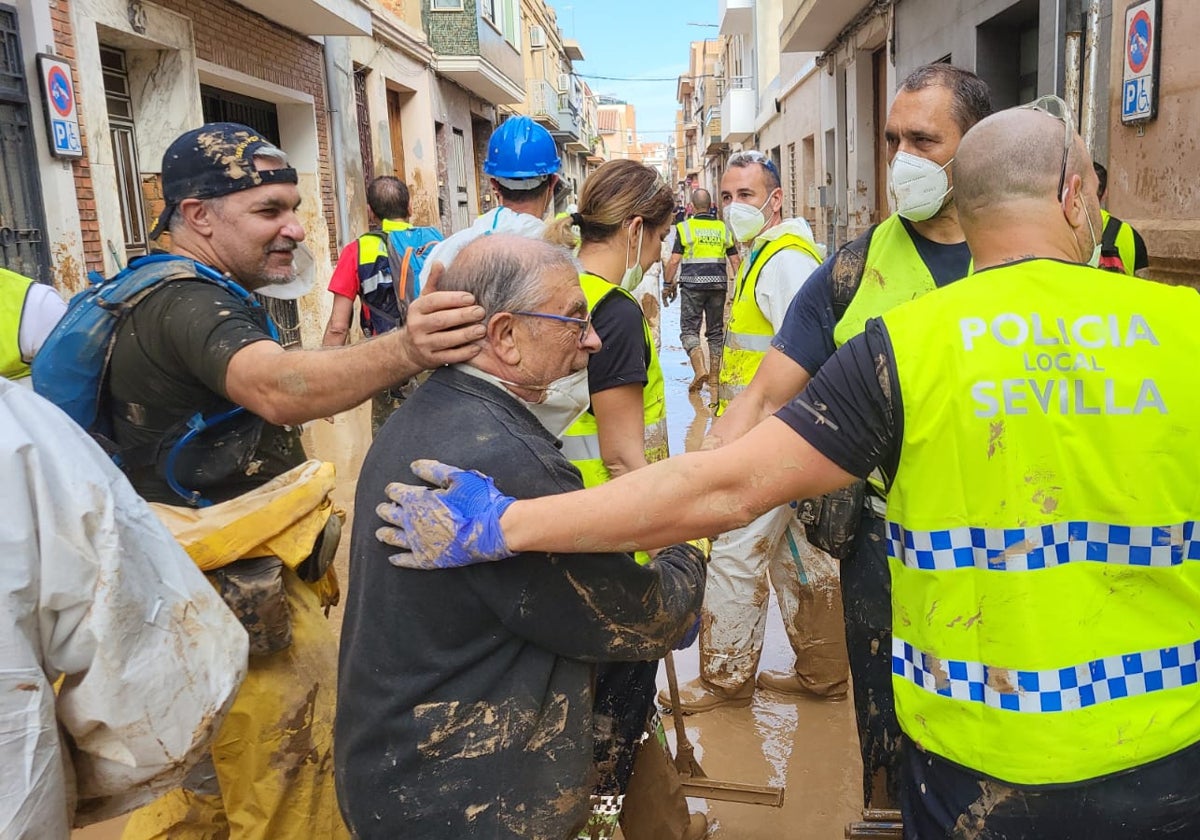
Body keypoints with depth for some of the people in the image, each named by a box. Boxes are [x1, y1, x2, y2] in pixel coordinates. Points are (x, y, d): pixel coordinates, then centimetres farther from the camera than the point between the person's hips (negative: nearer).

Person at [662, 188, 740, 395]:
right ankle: (714, 378, 16)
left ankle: (700, 369, -19)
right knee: (715, 331, 11)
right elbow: (736, 261, 7)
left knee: (689, 328, 2)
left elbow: (674, 261, -7)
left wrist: (667, 285, 3)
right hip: (718, 284, 4)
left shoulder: (685, 227, -2)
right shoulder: (723, 228, 8)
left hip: (693, 285, -3)